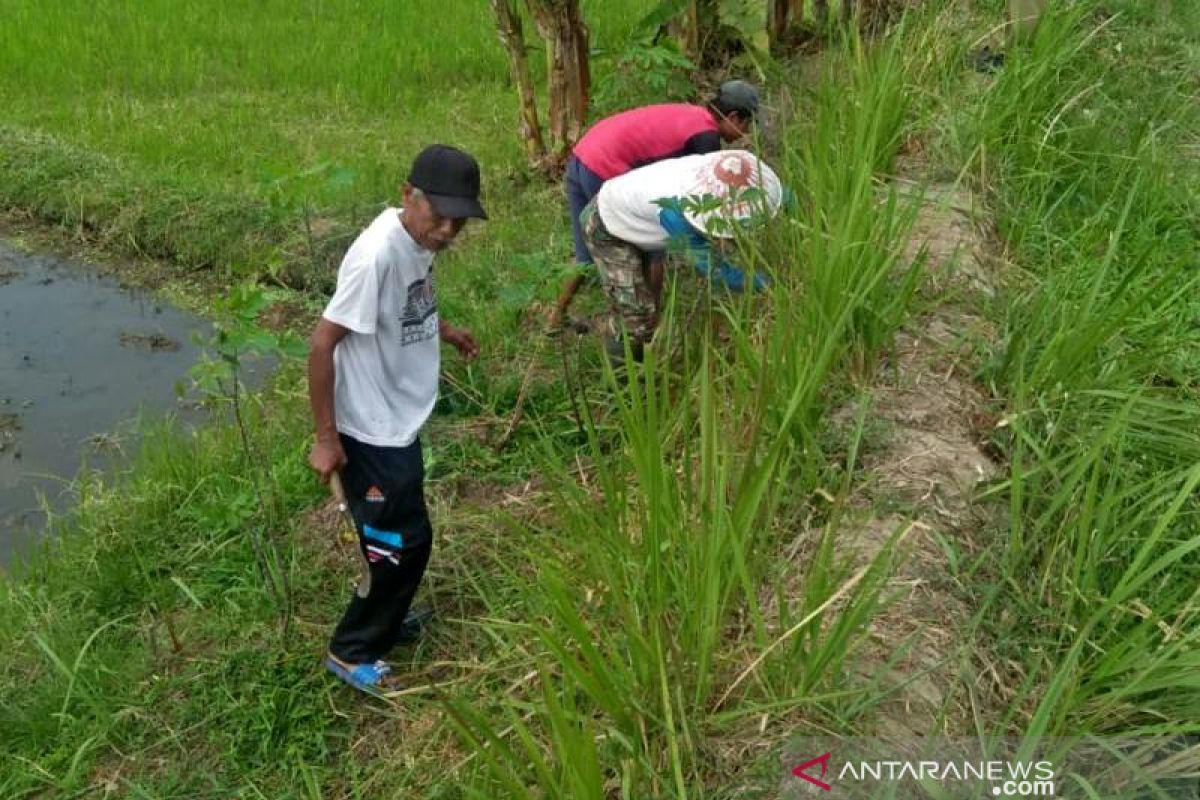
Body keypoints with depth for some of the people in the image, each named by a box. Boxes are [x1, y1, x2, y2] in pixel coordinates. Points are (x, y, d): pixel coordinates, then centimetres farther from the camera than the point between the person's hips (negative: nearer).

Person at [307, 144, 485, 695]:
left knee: (397, 535, 23)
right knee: (403, 542, 3)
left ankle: (381, 617, 46)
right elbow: (322, 344, -25)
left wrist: (441, 329, 12)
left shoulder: (418, 239, -3)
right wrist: (326, 438, -21)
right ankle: (352, 652, 23)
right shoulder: (377, 254, -29)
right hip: (371, 432, -9)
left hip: (399, 421, 9)